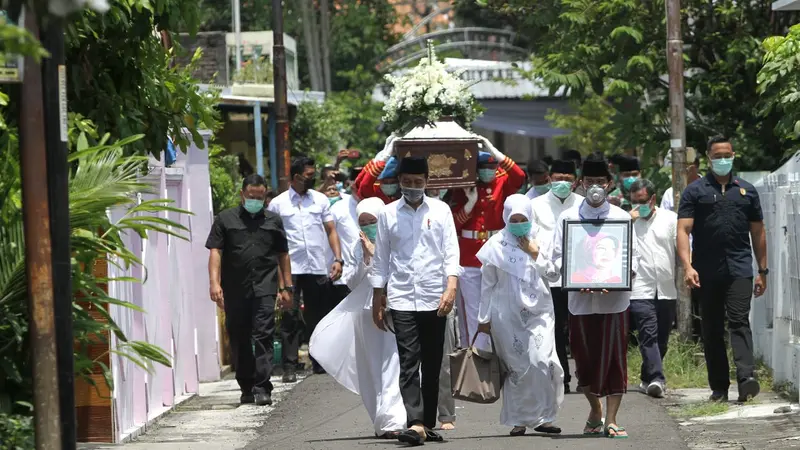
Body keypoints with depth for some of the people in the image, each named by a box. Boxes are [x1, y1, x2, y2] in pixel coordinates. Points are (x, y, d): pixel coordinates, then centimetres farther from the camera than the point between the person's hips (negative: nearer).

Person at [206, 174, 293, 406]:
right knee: (239, 340, 7)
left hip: (264, 287, -1)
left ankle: (262, 388, -14)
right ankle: (247, 387, 18)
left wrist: (287, 287, 14)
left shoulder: (273, 221, 14)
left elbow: (283, 255, 18)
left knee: (264, 336, -12)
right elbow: (215, 252, 2)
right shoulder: (225, 219, 8)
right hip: (235, 290, 1)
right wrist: (214, 283, -10)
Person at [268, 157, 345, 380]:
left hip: (318, 269, 3)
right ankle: (289, 367, -3)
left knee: (318, 316, 7)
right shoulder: (278, 204, 4)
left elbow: (331, 231, 11)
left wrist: (338, 259, -1)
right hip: (290, 269, -3)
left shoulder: (320, 200, 11)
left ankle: (319, 362, 17)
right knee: (290, 318, -4)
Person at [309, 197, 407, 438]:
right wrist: (366, 259, -7)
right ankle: (382, 422, 15)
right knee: (372, 370, 6)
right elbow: (352, 282, 5)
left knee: (391, 367, -13)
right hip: (366, 314, 4)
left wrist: (376, 254, -11)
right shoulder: (354, 249, 10)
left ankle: (392, 421, -18)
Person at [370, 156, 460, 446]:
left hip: (434, 299, 1)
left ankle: (428, 423, 16)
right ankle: (415, 424, -20)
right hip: (401, 299, -1)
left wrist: (451, 287, -13)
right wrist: (377, 300, 8)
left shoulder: (440, 210, 6)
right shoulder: (388, 214, 7)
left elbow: (451, 252, 1)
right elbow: (381, 259, 10)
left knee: (432, 365, 7)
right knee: (408, 362, -11)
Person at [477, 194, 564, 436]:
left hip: (539, 312, 1)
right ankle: (518, 420, 5)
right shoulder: (496, 245, 4)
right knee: (517, 366, -4)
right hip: (508, 315, -1)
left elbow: (554, 273, 5)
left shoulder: (540, 240, 8)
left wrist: (535, 255, -5)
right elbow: (487, 284, 8)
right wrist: (485, 318, 8)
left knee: (544, 363, -12)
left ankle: (543, 417, -3)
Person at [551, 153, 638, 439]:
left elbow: (633, 256, 5)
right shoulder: (568, 217, 5)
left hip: (615, 298, -1)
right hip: (580, 298, 1)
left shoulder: (622, 218, 5)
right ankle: (595, 410, 31)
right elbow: (557, 256, 3)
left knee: (615, 358, -4)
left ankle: (611, 420, 1)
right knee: (584, 358, 8)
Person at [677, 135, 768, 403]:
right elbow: (683, 230, -3)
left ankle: (746, 378, -29)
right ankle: (719, 388, 12)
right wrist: (687, 266, -16)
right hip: (707, 271, 0)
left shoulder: (746, 191, 13)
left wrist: (762, 271, 13)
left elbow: (757, 232, 16)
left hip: (739, 270, 0)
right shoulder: (695, 191, 6)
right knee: (712, 330, 5)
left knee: (739, 321, -15)